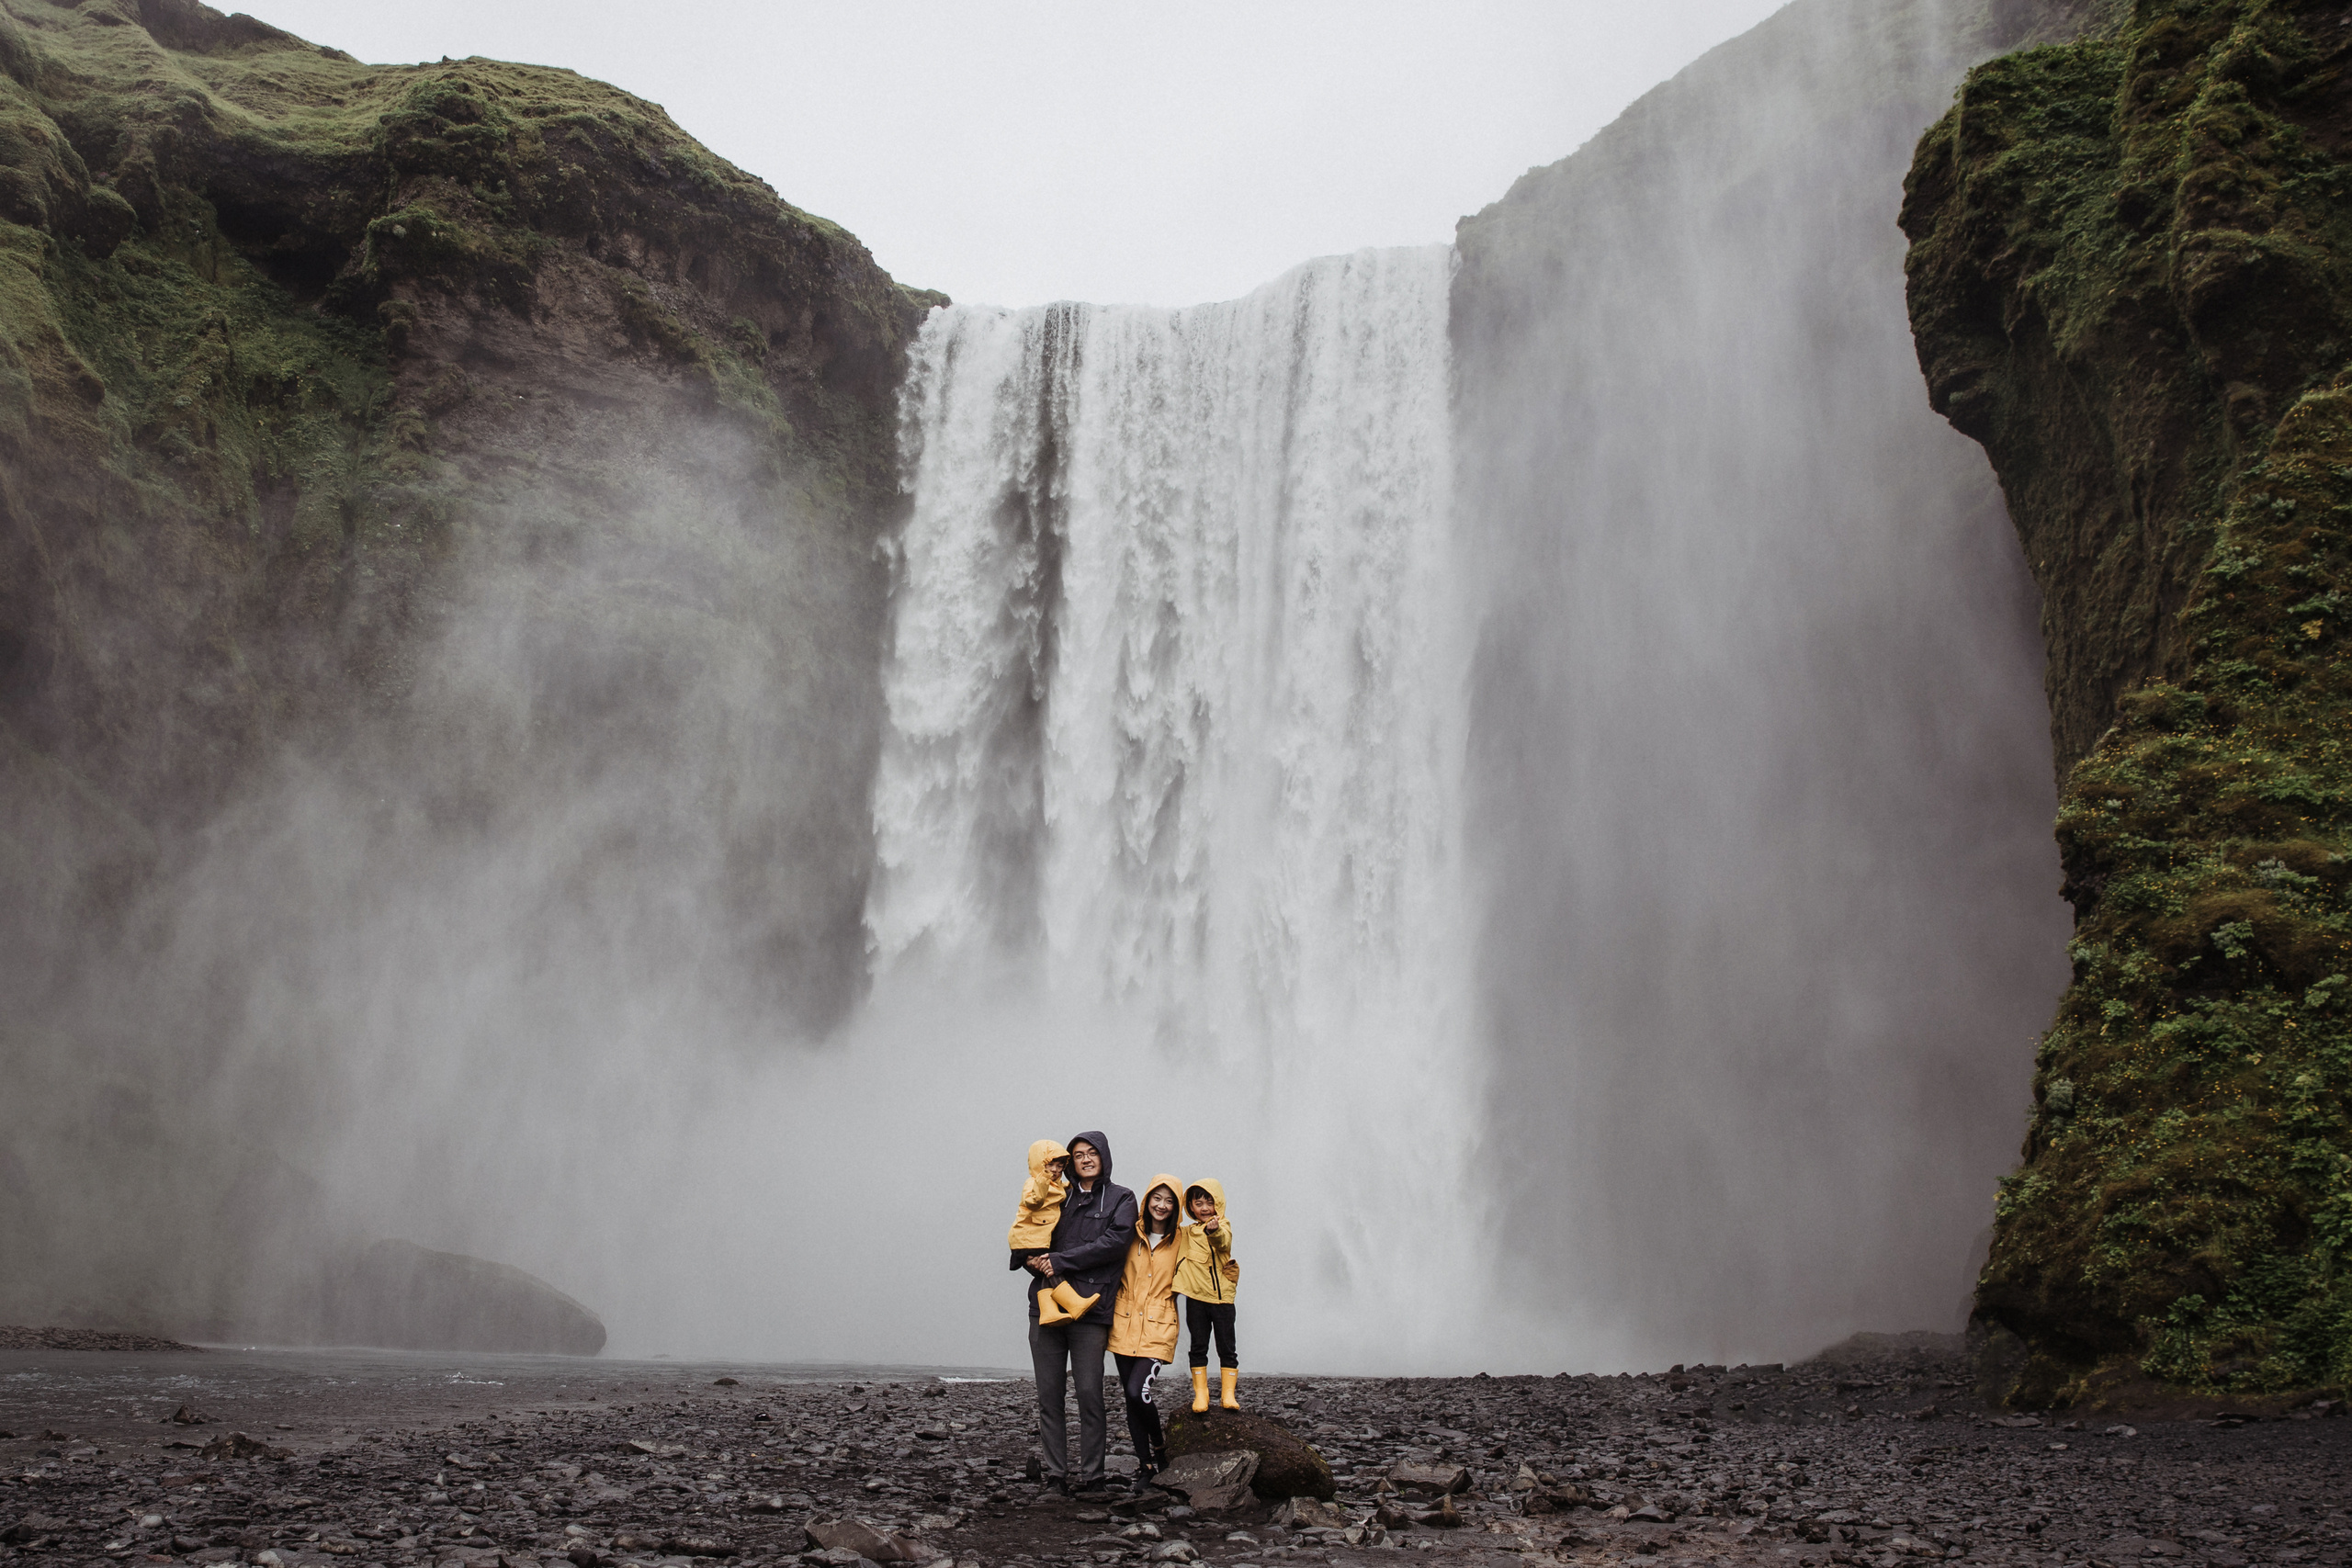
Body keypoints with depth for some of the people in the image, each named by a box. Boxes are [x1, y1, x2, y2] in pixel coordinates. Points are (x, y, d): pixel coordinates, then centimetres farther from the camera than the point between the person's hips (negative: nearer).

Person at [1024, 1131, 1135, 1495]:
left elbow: (1114, 1241, -8)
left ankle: (1092, 1476, 1)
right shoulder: (1060, 1197, 18)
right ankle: (1055, 1475, 7)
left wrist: (1060, 1260, -11)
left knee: (1089, 1394, -6)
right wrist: (1036, 1261, -4)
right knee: (1048, 1394, 2)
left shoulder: (1121, 1199, 7)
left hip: (1091, 1308, -4)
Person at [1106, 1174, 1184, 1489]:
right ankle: (1146, 1465, 17)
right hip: (1125, 1324, 3)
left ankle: (1158, 1445, 10)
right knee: (1130, 1397, 4)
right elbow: (1118, 1274, 15)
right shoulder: (1132, 1235, 5)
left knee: (1137, 1391, -17)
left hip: (1158, 1327, -3)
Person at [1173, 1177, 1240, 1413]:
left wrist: (1214, 1230, -45)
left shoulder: (1223, 1226, -1)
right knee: (1198, 1347, 5)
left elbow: (1224, 1241, -24)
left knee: (1226, 1347, 1)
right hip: (1196, 1298, 3)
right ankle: (1200, 1395, 12)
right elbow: (1178, 1260, 21)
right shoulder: (1187, 1234, 10)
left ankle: (1228, 1394, 8)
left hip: (1222, 1296, -2)